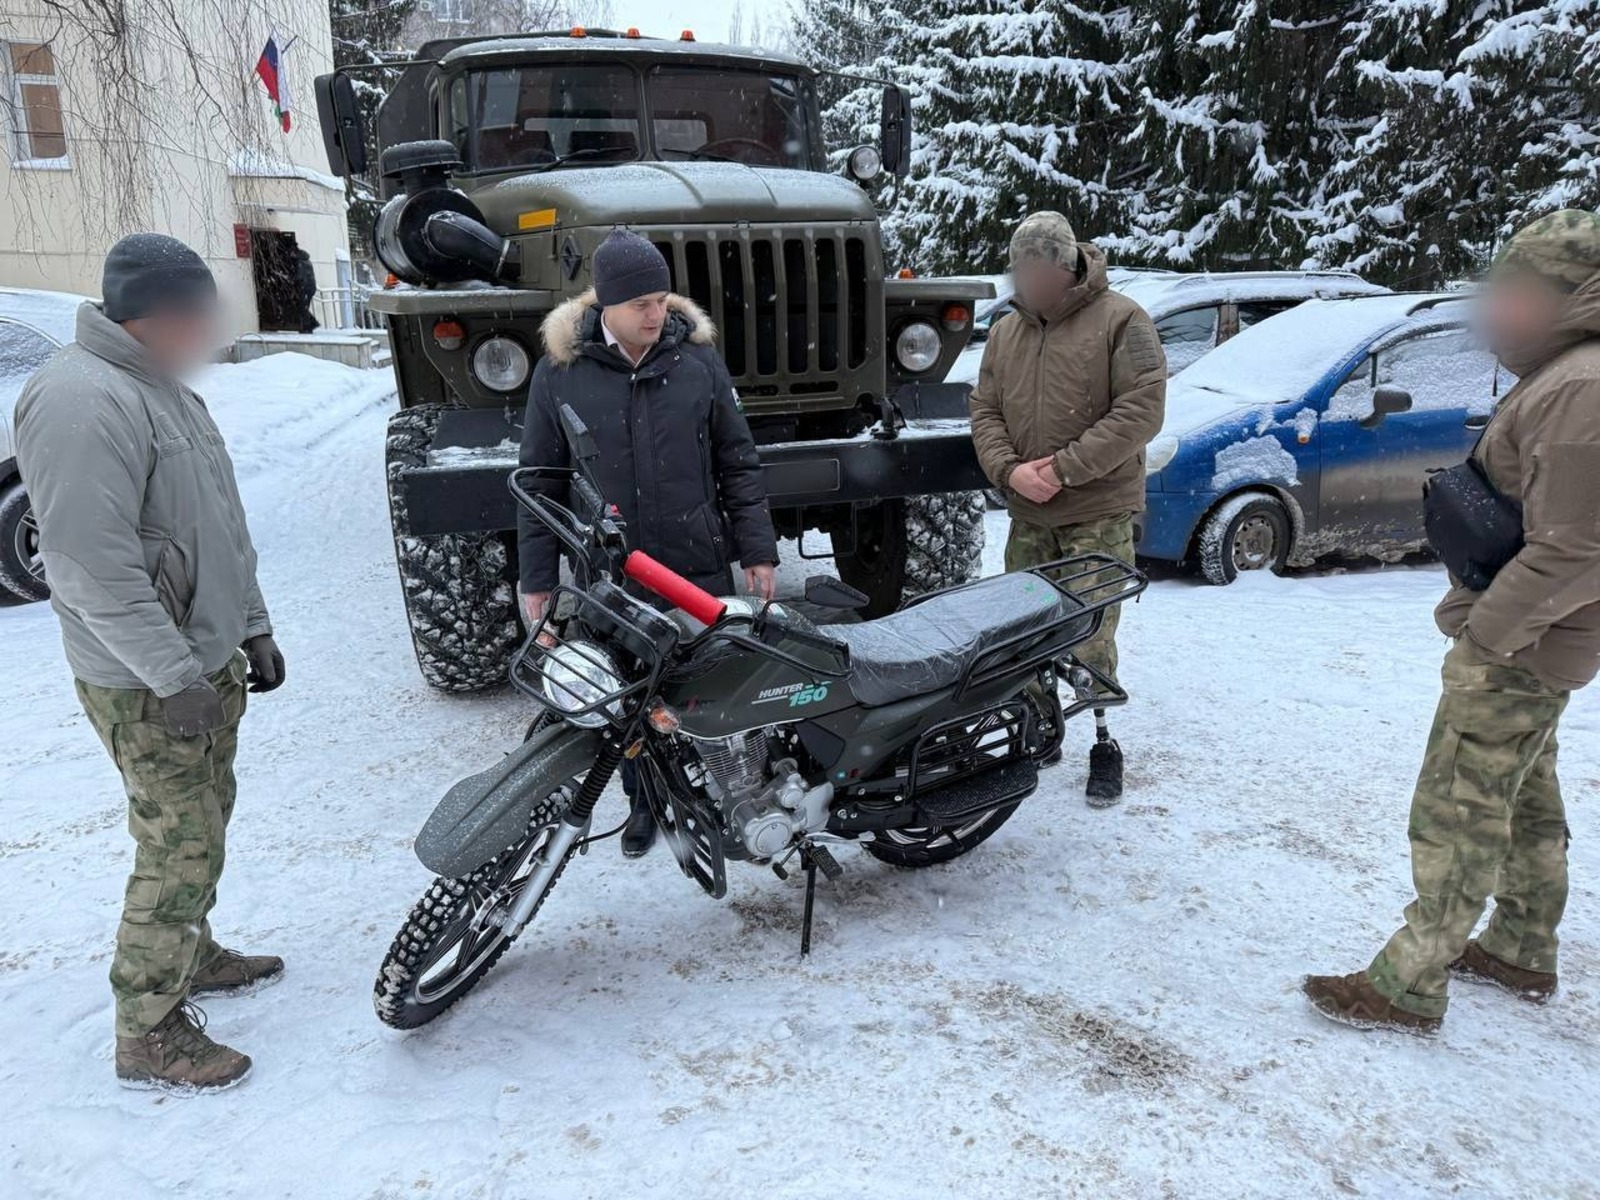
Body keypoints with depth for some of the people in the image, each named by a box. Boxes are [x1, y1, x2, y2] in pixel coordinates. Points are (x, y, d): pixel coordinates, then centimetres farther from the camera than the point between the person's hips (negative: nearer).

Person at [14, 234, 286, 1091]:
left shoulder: (161, 385, 12)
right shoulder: (82, 401, -21)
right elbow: (95, 564, -26)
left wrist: (252, 628, 17)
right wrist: (176, 677, -23)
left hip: (207, 658, 10)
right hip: (147, 685, -10)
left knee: (201, 828, 21)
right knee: (180, 850, -2)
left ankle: (191, 956, 40)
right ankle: (149, 1033, 13)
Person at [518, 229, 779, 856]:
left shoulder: (698, 358, -1)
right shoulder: (559, 371, -3)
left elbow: (738, 464, 4)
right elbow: (539, 482, 2)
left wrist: (758, 550, 1)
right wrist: (536, 579, 2)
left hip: (700, 566, 0)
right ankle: (644, 801, 32)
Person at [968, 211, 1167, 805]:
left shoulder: (1120, 320, -4)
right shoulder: (1005, 331, 13)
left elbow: (1142, 409, -12)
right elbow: (985, 410, 12)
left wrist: (1064, 468, -16)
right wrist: (1009, 469, -8)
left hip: (1098, 515, -5)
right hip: (1027, 515, 5)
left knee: (1090, 640, -5)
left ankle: (1105, 744, 12)